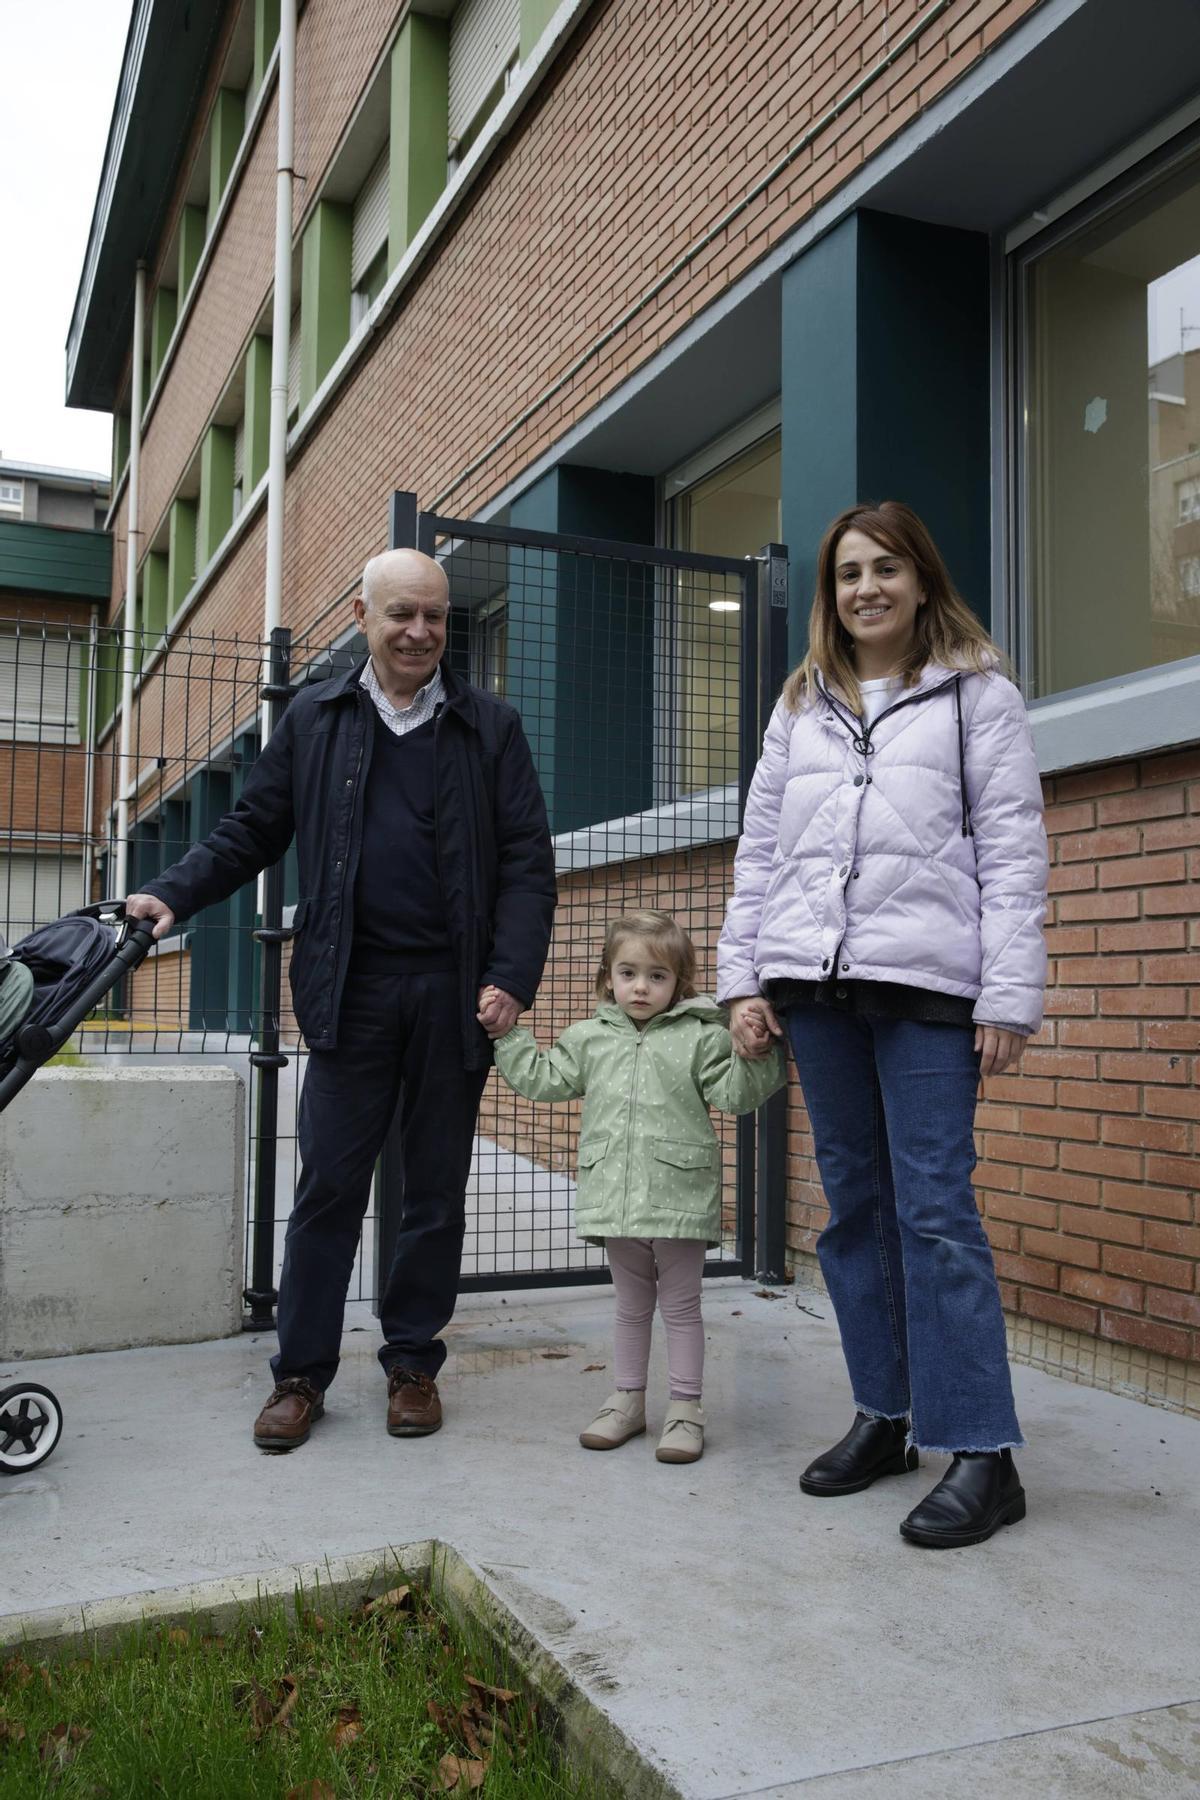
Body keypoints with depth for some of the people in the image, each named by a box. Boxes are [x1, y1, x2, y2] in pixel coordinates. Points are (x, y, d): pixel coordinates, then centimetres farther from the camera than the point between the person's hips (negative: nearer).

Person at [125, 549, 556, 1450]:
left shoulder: (490, 727, 6)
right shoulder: (314, 718, 10)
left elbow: (528, 863, 1)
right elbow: (252, 831, 12)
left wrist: (512, 977, -9)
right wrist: (171, 894, -4)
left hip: (454, 992, 0)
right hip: (351, 987, 0)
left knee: (437, 1189, 9)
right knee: (330, 1183, 4)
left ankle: (414, 1362, 23)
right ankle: (302, 1372, 16)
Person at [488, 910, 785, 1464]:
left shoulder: (700, 1037, -1)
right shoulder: (589, 1038, 9)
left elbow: (733, 1093, -6)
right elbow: (542, 1080, 8)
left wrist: (752, 1054, -23)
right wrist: (507, 1032, 4)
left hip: (679, 1200, -3)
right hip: (615, 1200, 3)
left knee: (680, 1306, 7)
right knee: (630, 1305, 17)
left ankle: (685, 1408, 17)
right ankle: (628, 1399, 29)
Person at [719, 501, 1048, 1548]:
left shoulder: (977, 695, 6)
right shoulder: (802, 707, 18)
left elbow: (1013, 852, -1)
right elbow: (760, 849, 16)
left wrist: (1009, 998, -8)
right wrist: (742, 978, 8)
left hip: (927, 985, -4)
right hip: (816, 985, 5)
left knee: (935, 1208, -7)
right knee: (855, 1205, 10)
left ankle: (982, 1453, 1)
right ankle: (884, 1416, 22)